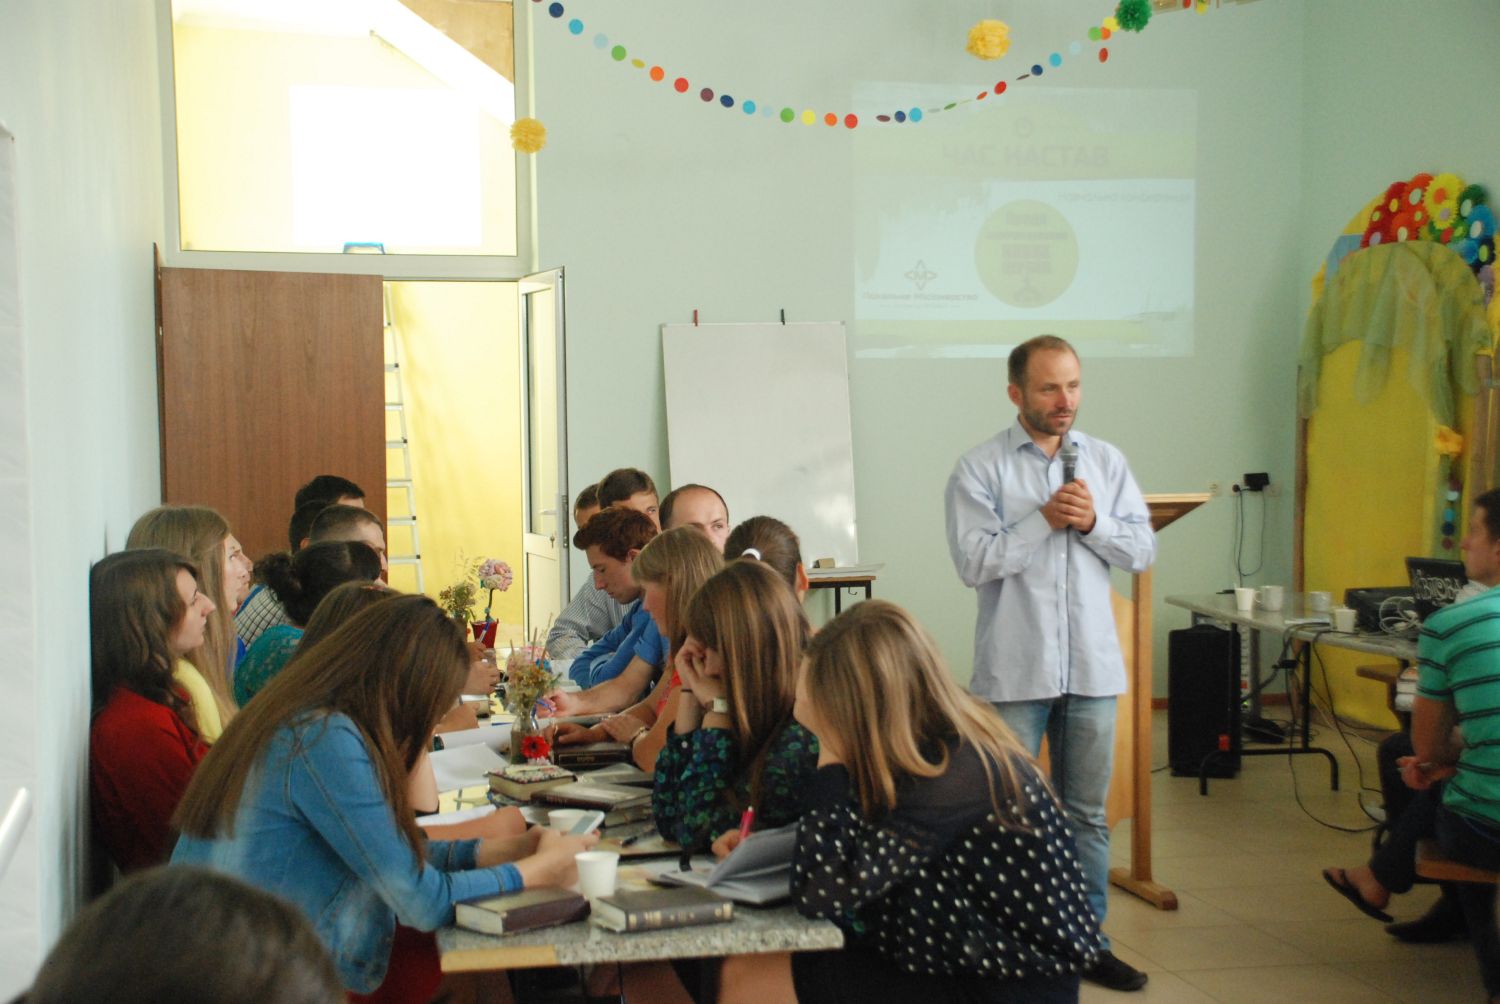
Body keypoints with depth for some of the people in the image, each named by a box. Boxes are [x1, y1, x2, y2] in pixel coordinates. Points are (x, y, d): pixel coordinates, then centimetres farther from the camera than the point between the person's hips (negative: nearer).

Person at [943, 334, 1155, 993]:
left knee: (1087, 813, 12)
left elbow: (1142, 550, 5)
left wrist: (1093, 523, -12)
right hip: (1015, 669, -4)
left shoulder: (1107, 462, 8)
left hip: (1091, 666, 4)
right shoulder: (980, 469, -5)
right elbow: (973, 561, -14)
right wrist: (1045, 519, -15)